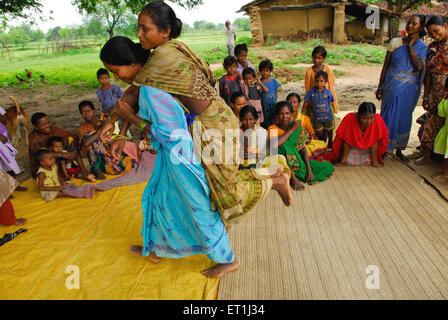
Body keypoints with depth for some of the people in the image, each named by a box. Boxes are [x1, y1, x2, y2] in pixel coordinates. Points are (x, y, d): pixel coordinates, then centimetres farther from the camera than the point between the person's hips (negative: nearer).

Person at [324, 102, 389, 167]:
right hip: (353, 146, -2)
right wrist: (343, 161, -23)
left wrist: (375, 162, -20)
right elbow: (346, 140, -25)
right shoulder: (350, 118, -34)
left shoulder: (378, 120, -31)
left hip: (367, 148, 2)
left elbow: (374, 141, -21)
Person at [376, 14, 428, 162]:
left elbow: (419, 67, -14)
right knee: (388, 117, 0)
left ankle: (399, 150, 24)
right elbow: (385, 66, 2)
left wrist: (411, 46, -12)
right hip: (392, 87, -1)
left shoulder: (422, 47, 2)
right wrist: (380, 87, 1)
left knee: (404, 119, 10)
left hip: (409, 89, 1)